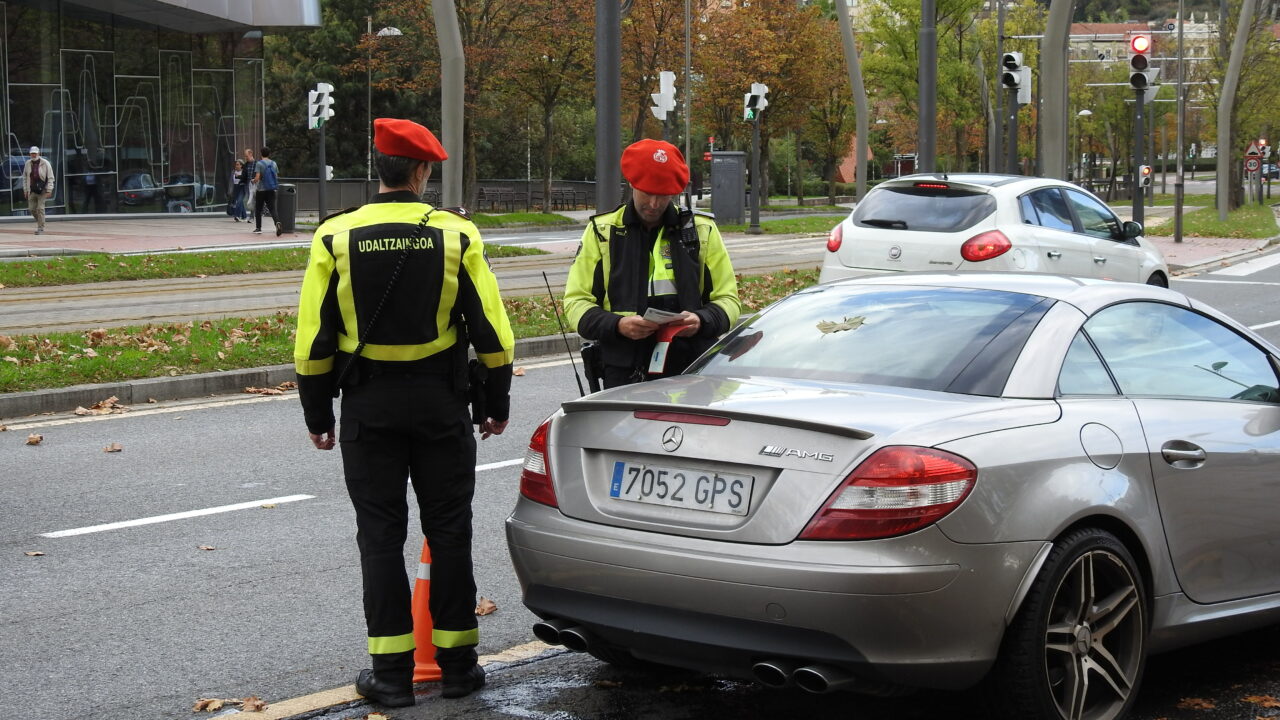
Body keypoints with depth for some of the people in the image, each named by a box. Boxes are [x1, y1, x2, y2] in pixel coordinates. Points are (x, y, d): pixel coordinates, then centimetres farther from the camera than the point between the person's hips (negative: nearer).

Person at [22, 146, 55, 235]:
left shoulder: (45, 163, -6)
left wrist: (49, 190, -11)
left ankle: (41, 228, -5)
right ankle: (39, 222, 28)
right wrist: (25, 190, 10)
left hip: (42, 191, -4)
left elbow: (50, 178, -5)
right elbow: (24, 177, 14)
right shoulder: (28, 164, 6)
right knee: (32, 209, 4)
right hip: (32, 191, 4)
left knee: (40, 209, -10)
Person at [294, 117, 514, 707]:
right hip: (441, 402, 0)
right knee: (448, 531, 9)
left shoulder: (336, 237, -4)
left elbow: (313, 339, -3)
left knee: (380, 536, 6)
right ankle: (456, 664, 15)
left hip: (367, 405, 0)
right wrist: (495, 403, 10)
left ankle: (392, 670, 6)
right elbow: (490, 331, -3)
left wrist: (317, 414, 8)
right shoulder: (457, 234, -5)